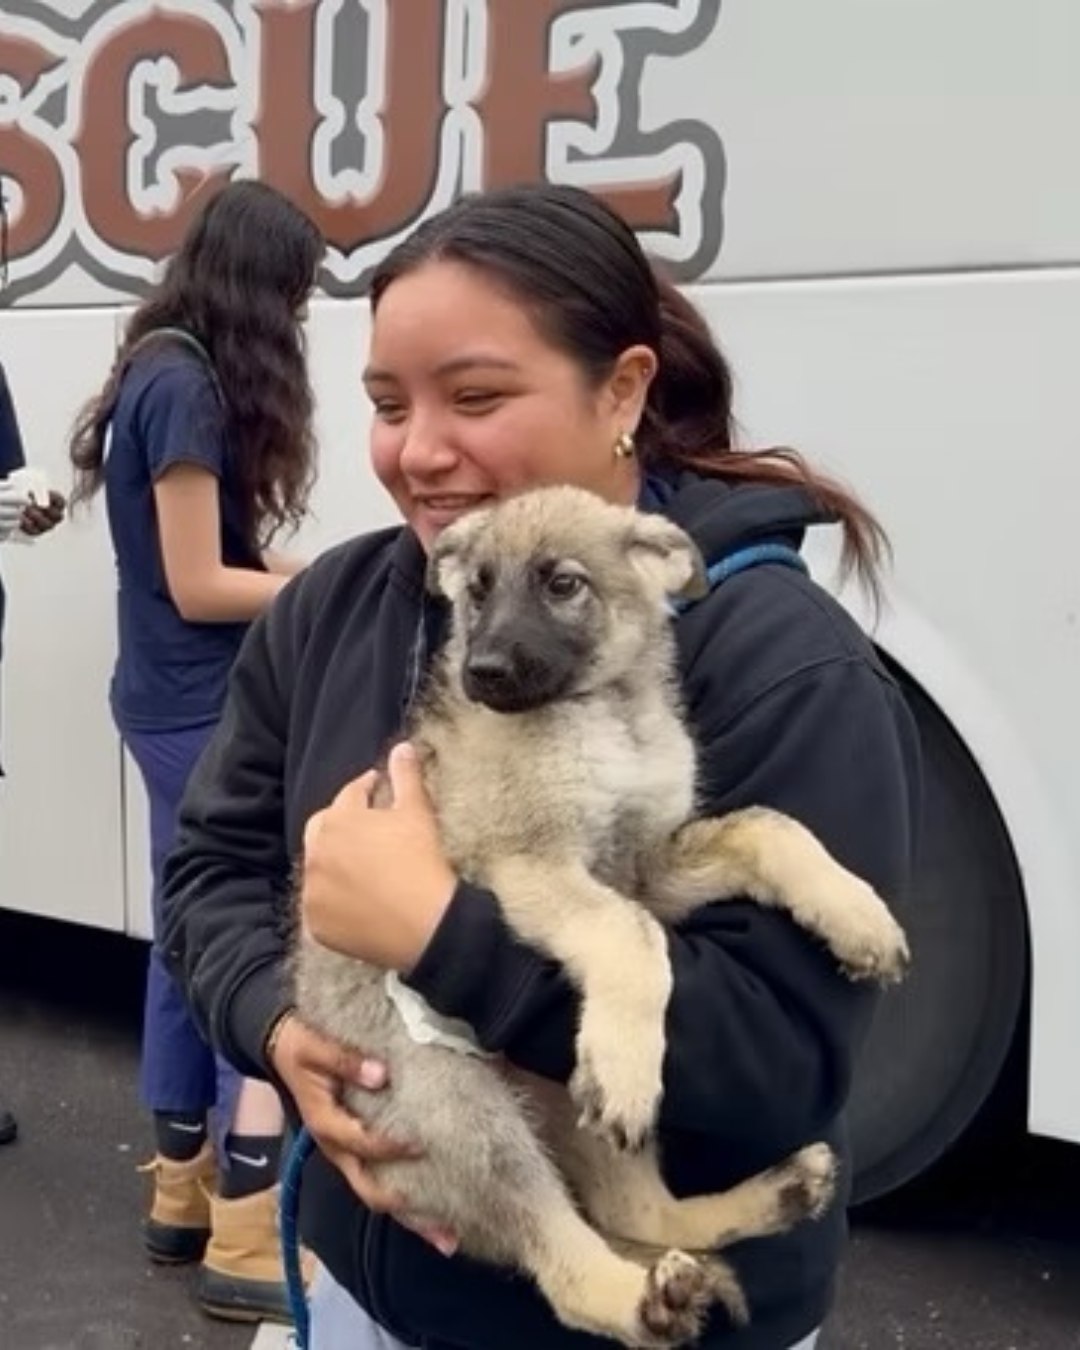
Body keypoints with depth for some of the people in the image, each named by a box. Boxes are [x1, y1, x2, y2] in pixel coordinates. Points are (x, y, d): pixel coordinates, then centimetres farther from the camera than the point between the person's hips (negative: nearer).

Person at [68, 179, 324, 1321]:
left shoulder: (163, 371, 11)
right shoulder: (186, 387, -17)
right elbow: (198, 587, -18)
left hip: (176, 703, 10)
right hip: (205, 712, -10)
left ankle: (186, 1192, 28)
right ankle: (246, 1239, 5)